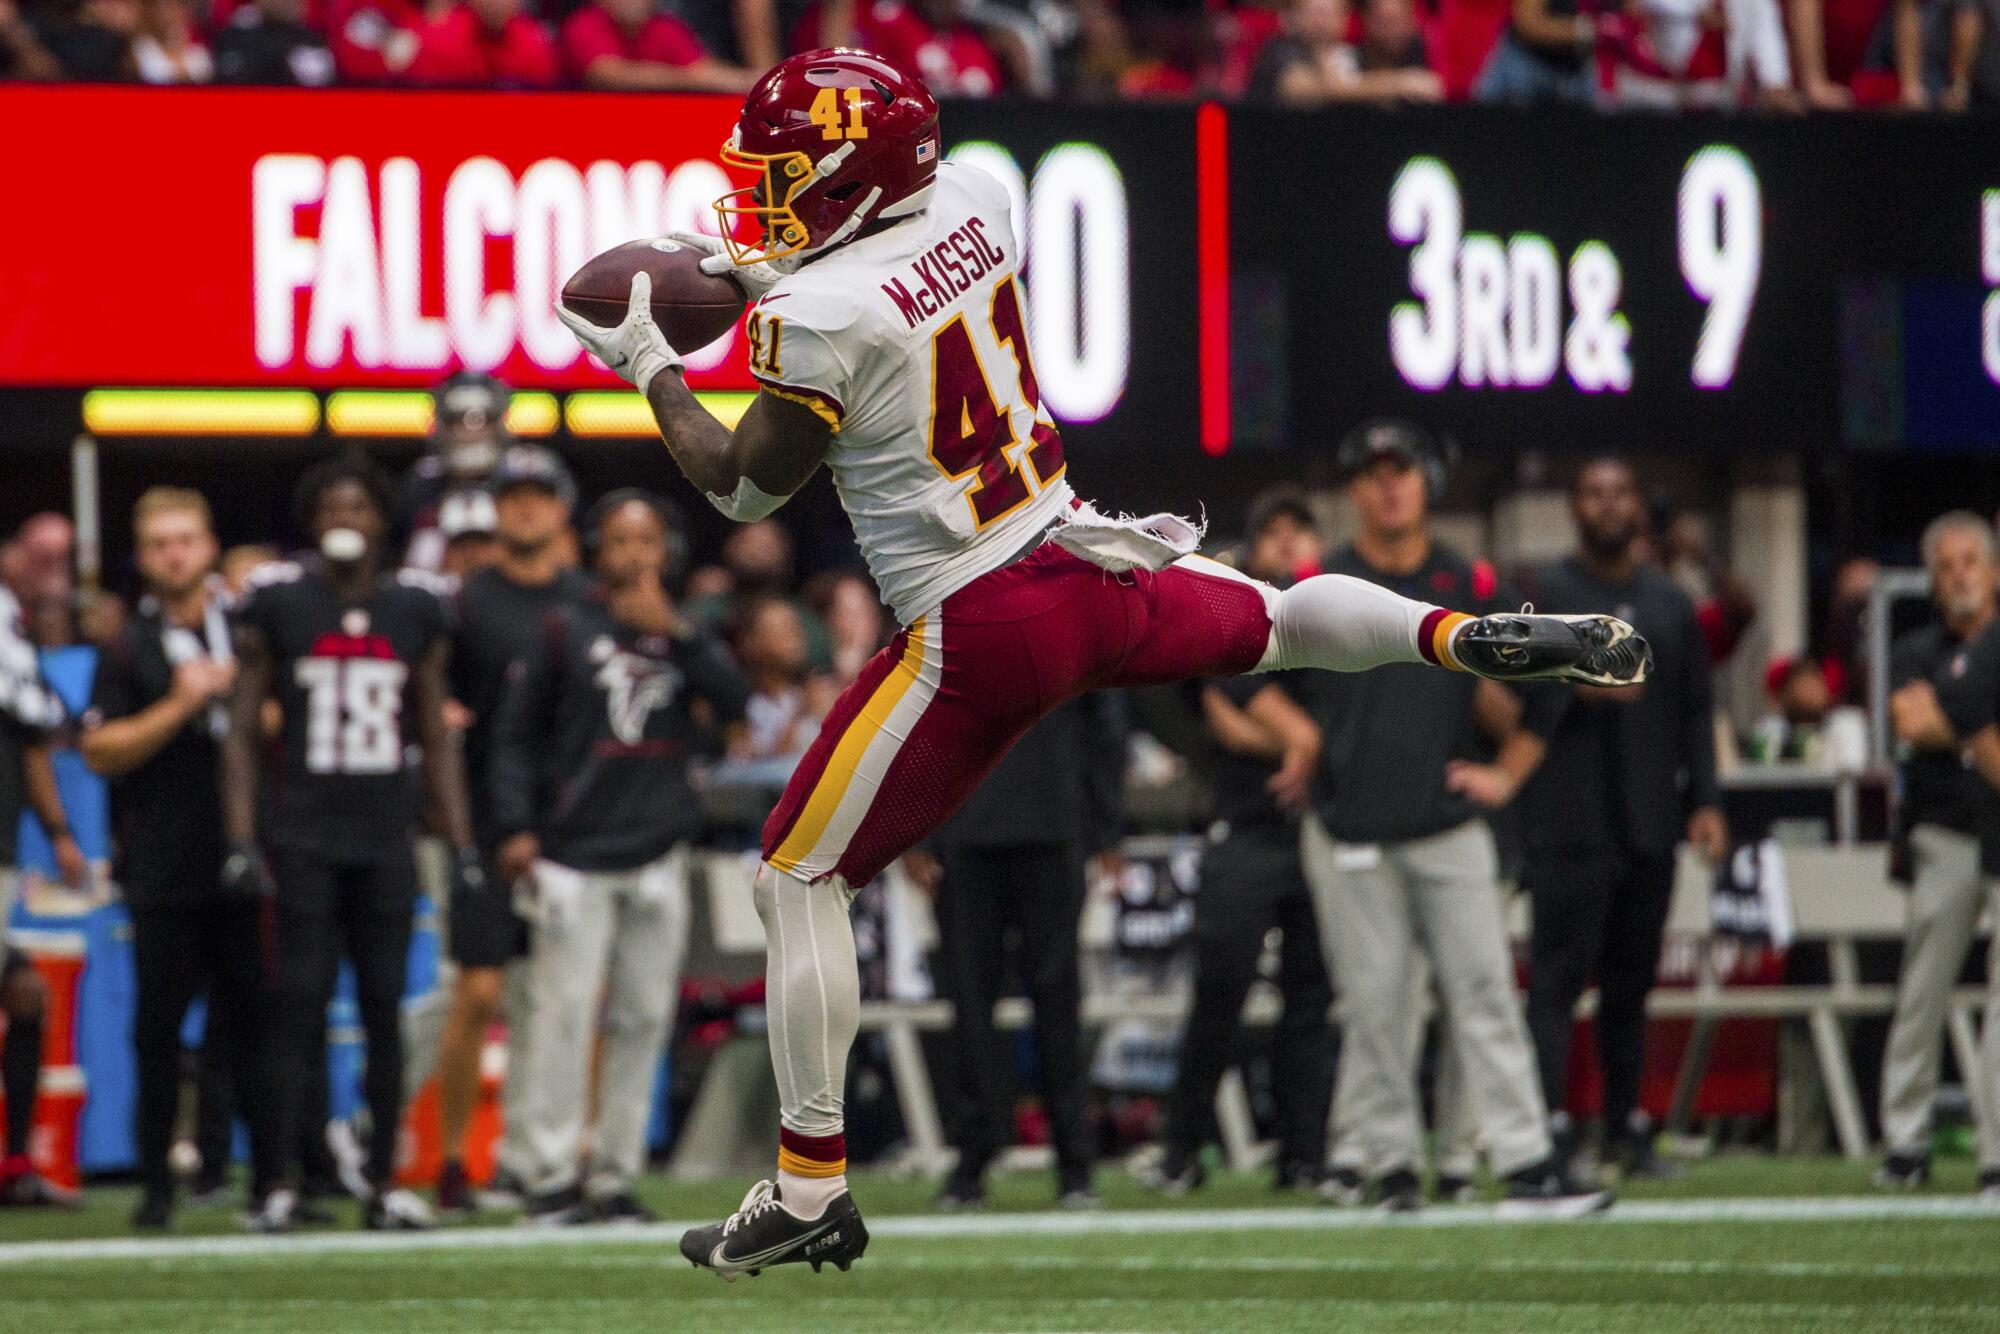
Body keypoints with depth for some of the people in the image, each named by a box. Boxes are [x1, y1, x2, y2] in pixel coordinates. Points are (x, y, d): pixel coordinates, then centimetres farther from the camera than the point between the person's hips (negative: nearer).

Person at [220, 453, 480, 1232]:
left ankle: (383, 1184, 7)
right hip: (304, 838, -3)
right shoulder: (277, 605, 1)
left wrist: (462, 847, 7)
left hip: (386, 839, 3)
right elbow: (241, 733, 2)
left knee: (385, 1012, 2)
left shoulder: (414, 611, 9)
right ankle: (282, 1184, -5)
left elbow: (435, 741, 14)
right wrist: (241, 842, -6)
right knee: (301, 1008, -7)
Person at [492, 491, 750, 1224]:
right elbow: (516, 732, 4)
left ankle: (615, 1176, 9)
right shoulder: (567, 630, 4)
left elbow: (734, 703, -5)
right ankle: (552, 1175, -6)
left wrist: (675, 633, -14)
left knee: (643, 1019, 4)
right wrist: (516, 826, -5)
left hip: (658, 857, 3)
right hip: (575, 855, -3)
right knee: (563, 1014, -9)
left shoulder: (685, 634, 12)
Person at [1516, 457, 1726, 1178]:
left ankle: (1625, 1129, 15)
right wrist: (1578, 690, -21)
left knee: (1632, 978, 8)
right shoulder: (1543, 593, 3)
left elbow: (1696, 708, 18)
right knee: (1558, 976, -12)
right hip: (1571, 820, -5)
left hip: (1650, 821, 5)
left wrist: (1705, 800, 9)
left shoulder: (1670, 603, 18)